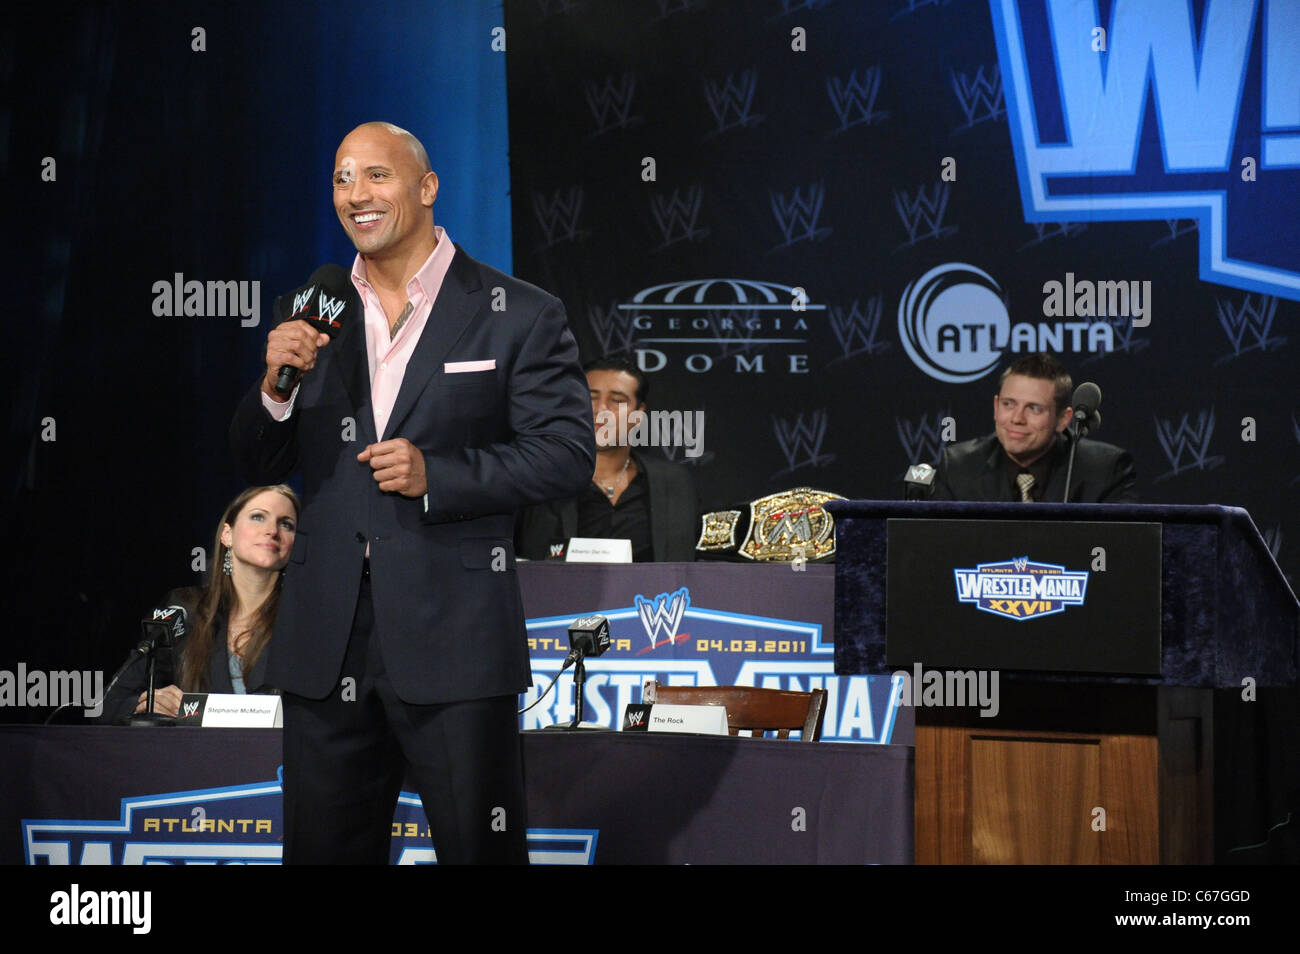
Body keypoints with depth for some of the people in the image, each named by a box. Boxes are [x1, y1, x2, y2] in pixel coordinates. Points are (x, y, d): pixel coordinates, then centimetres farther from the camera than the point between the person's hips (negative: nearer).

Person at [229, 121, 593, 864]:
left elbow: (567, 454, -5)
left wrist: (438, 475, -16)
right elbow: (261, 463, 15)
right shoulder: (313, 316, 13)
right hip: (329, 649, 4)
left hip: (454, 637, -4)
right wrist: (275, 385, -6)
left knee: (480, 850, 0)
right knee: (324, 848, 9)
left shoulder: (518, 316, 0)